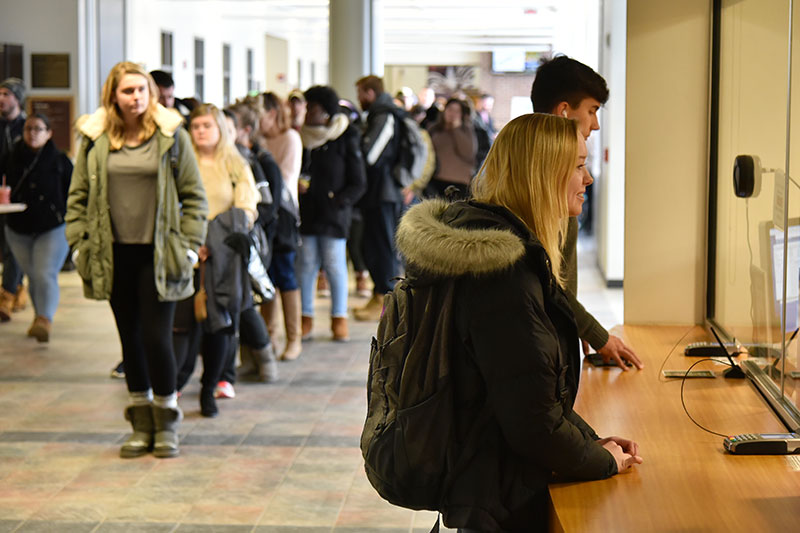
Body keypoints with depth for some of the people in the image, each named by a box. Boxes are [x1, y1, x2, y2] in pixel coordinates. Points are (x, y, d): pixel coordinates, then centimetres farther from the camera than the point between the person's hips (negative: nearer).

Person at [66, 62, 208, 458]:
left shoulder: (171, 136, -1)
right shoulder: (94, 139, 4)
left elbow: (194, 195, 2)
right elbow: (78, 196, 10)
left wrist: (189, 245, -5)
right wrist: (80, 244, 2)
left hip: (157, 254, -3)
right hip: (114, 255, 3)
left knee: (156, 337, -4)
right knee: (130, 338, 10)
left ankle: (167, 423, 13)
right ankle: (142, 426, 21)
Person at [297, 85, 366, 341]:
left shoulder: (345, 140, -2)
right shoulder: (302, 138, 7)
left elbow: (358, 183, 0)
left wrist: (339, 201, -12)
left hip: (333, 214, -3)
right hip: (306, 212, 3)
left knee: (335, 266, -1)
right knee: (306, 265, 3)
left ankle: (339, 318, 10)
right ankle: (306, 317, 13)